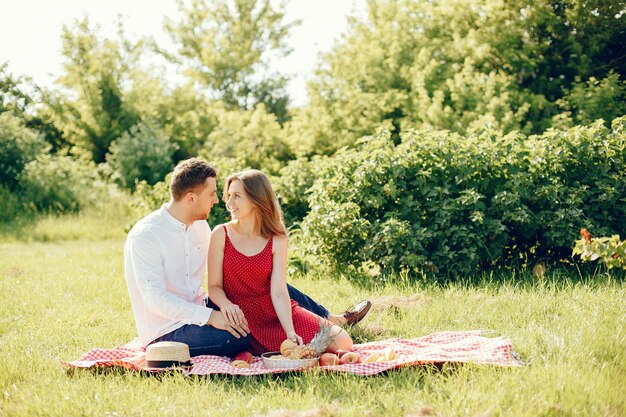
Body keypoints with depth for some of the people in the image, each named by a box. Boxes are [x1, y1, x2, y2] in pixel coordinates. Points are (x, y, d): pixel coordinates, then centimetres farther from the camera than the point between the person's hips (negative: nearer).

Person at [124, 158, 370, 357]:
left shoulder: (200, 226, 5)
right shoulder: (145, 237, -21)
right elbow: (155, 298, -27)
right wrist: (209, 317, -31)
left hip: (197, 310, 9)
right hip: (166, 331, -8)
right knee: (240, 337, -31)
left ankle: (333, 320, 24)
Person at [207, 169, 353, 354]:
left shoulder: (277, 240, -1)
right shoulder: (221, 234, -4)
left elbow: (279, 292, -10)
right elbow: (214, 286, -5)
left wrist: (290, 332, -24)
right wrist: (226, 304, -28)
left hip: (277, 312, 2)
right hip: (244, 319, -2)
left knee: (342, 342, -9)